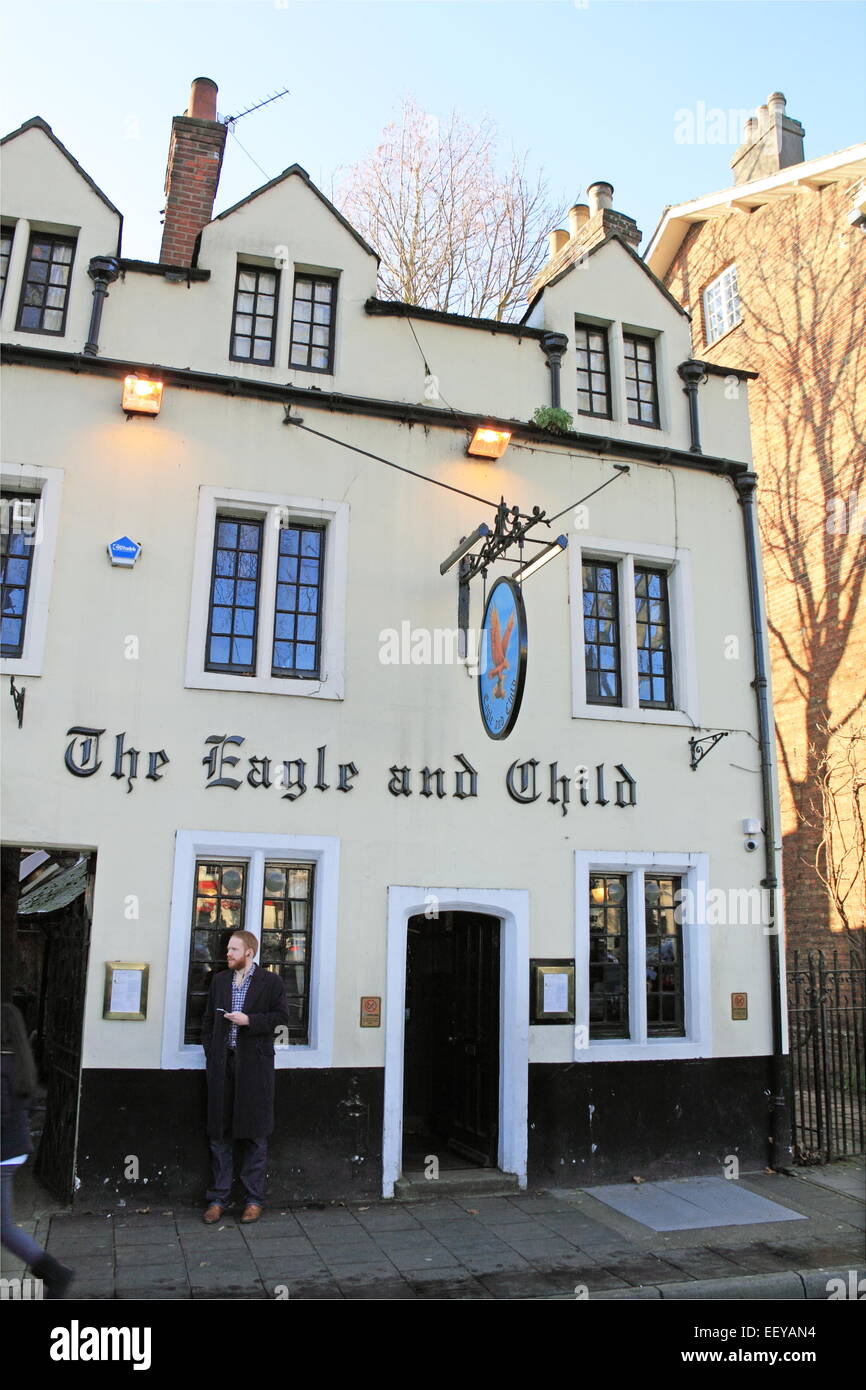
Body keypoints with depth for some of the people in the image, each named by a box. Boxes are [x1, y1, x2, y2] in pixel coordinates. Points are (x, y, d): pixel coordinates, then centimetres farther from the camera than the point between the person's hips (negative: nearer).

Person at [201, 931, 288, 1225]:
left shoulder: (270, 981, -2)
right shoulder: (219, 980, 12)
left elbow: (281, 1018, -5)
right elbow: (208, 1019, 16)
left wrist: (249, 1020, -15)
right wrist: (211, 1052, 6)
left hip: (254, 1065, -4)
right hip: (222, 1065, 4)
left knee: (255, 1134, 4)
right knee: (219, 1133, 9)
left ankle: (254, 1199, 14)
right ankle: (218, 1198, 19)